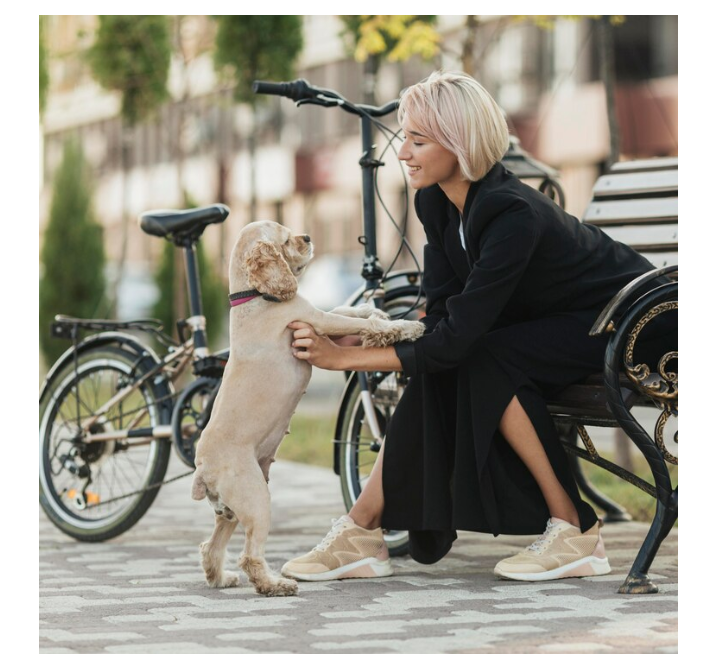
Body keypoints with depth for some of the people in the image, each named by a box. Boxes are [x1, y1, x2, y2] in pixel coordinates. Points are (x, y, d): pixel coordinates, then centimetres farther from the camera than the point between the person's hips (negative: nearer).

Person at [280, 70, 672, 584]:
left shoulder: (512, 215, -34)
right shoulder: (436, 201, -9)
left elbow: (457, 339, -35)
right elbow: (443, 320, -9)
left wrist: (345, 357, -32)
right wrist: (365, 335, -26)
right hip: (547, 322, 8)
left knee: (486, 362, -29)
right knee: (434, 375, -15)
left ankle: (576, 533, -19)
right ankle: (362, 536, -10)